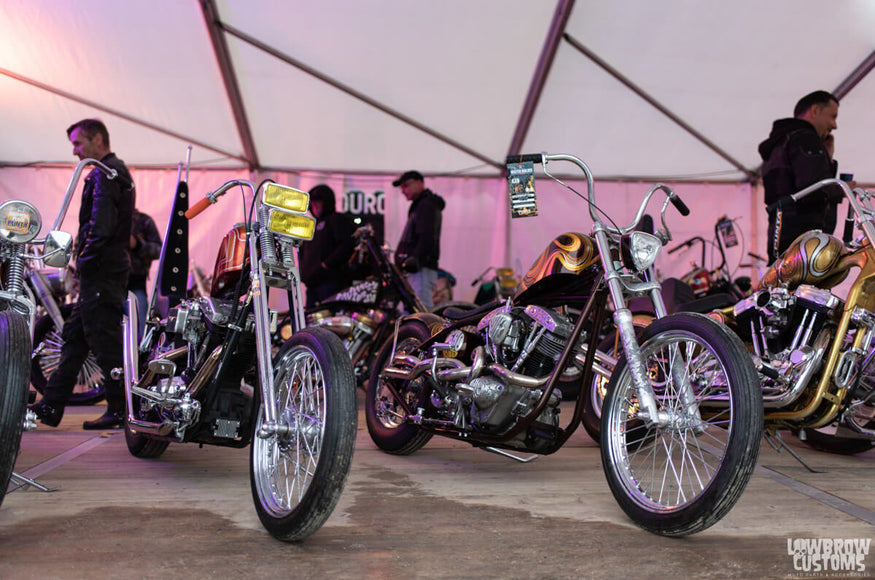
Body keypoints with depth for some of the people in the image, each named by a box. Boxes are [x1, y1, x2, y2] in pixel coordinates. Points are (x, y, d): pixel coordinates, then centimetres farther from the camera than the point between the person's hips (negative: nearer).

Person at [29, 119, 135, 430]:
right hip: (110, 268, 11)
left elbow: (101, 226, -22)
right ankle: (51, 405, 19)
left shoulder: (104, 173, -12)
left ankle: (121, 410, 1)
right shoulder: (119, 172, 21)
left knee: (105, 340, -6)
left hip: (101, 272, -11)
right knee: (74, 336, 13)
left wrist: (85, 260, -12)